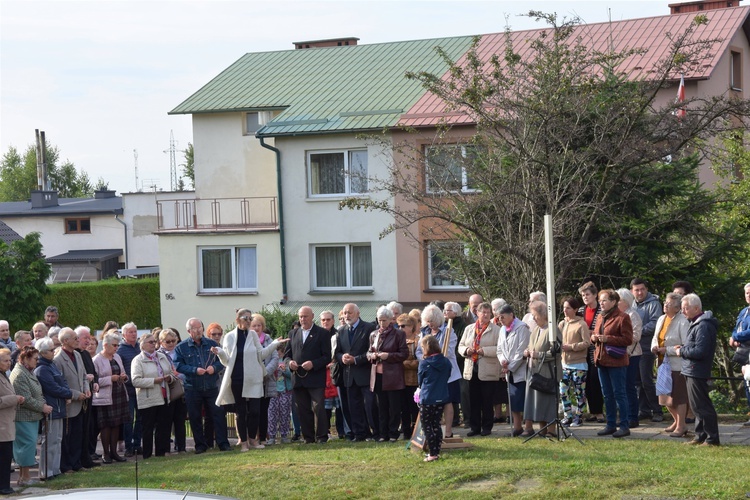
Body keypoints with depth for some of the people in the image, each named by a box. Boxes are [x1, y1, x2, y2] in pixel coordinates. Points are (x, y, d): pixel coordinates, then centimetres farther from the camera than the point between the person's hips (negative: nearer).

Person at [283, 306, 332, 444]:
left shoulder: (322, 333, 2)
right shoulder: (294, 333, 16)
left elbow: (327, 357, -3)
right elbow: (286, 354, 17)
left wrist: (313, 364, -18)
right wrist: (289, 362, -6)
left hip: (316, 378, -4)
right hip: (298, 379, 4)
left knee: (318, 408, -9)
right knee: (303, 410, 5)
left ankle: (321, 437, -3)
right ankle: (308, 438, 11)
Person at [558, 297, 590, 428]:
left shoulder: (581, 324, -9)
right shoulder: (562, 324, 9)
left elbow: (587, 342, -15)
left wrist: (571, 347, -19)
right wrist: (559, 347, -8)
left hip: (578, 364, -6)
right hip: (565, 363, 6)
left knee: (579, 392, 2)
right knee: (563, 391, 6)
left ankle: (578, 417, 11)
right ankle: (567, 416, 16)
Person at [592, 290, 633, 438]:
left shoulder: (622, 317, -9)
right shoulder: (601, 317, 16)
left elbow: (628, 339, -14)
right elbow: (595, 334, 26)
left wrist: (607, 338, -20)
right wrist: (594, 337, 1)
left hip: (616, 361, -8)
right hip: (602, 360, 8)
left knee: (619, 393, -4)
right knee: (607, 395, 12)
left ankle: (624, 426, 1)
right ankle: (611, 425, 19)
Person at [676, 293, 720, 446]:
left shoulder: (704, 326, -19)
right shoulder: (696, 323, 16)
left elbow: (700, 351, -25)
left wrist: (682, 351, -11)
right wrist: (683, 348, 4)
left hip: (697, 372, -11)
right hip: (692, 372, 11)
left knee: (701, 405, -7)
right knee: (697, 405, 16)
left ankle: (712, 438, -2)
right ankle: (700, 436, 23)